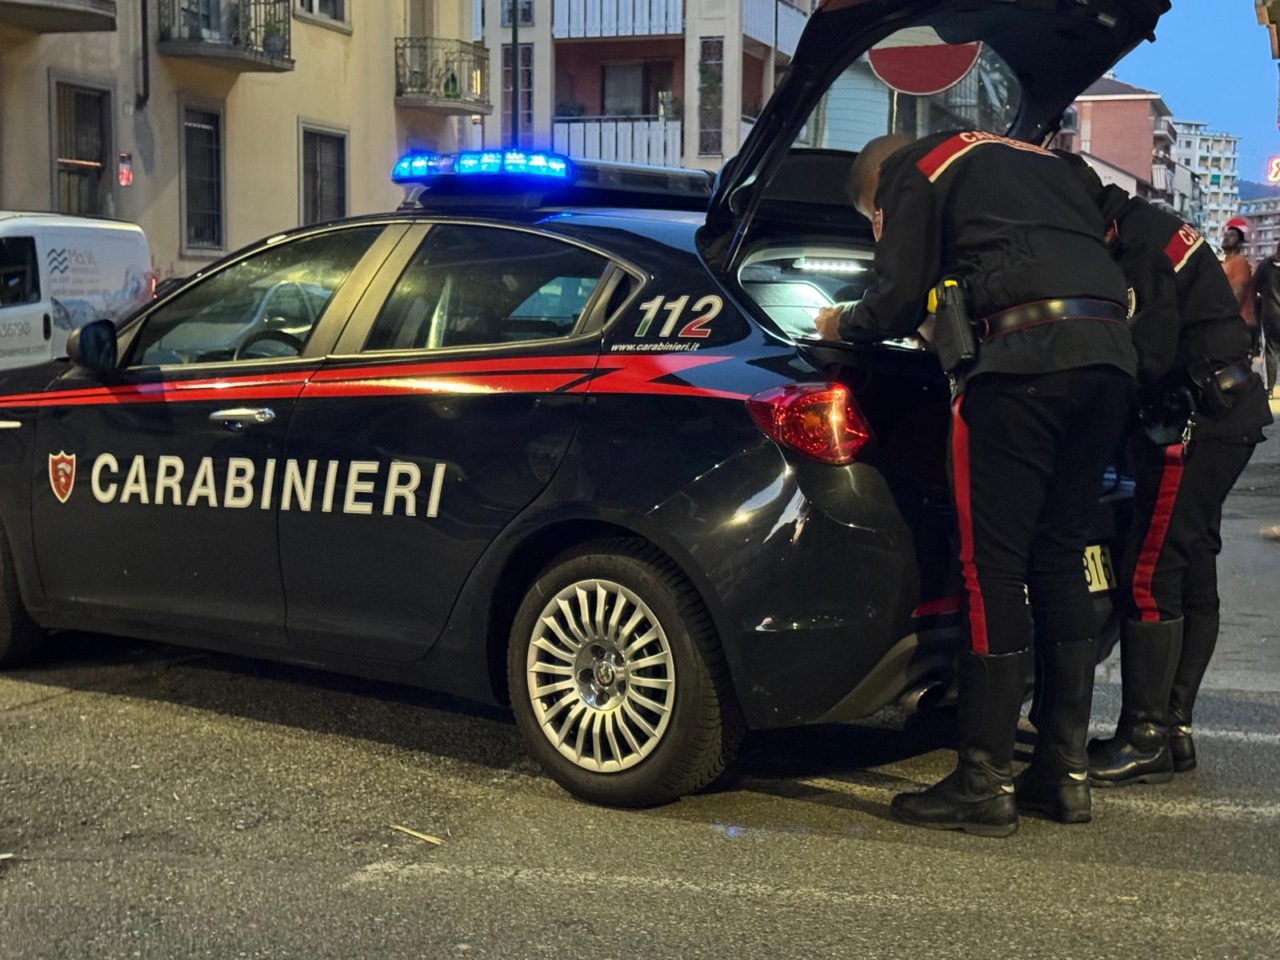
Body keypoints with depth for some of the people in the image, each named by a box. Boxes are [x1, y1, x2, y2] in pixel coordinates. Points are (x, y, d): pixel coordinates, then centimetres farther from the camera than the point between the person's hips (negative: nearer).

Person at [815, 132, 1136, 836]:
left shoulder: (912, 175, 11)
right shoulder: (1032, 161, 33)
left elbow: (897, 304, 2)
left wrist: (842, 324, 23)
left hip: (1025, 352, -7)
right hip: (1110, 352, 8)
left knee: (992, 568, -4)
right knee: (1059, 562, 13)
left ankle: (984, 783, -3)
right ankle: (1064, 772, 16)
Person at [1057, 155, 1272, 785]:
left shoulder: (1138, 248, -18)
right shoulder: (1144, 229, 14)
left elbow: (1147, 357, -21)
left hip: (1200, 422, -11)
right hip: (1225, 417, 11)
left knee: (1148, 576, -10)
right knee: (1189, 576, 12)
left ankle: (1145, 738, -6)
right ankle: (1171, 729, 19)